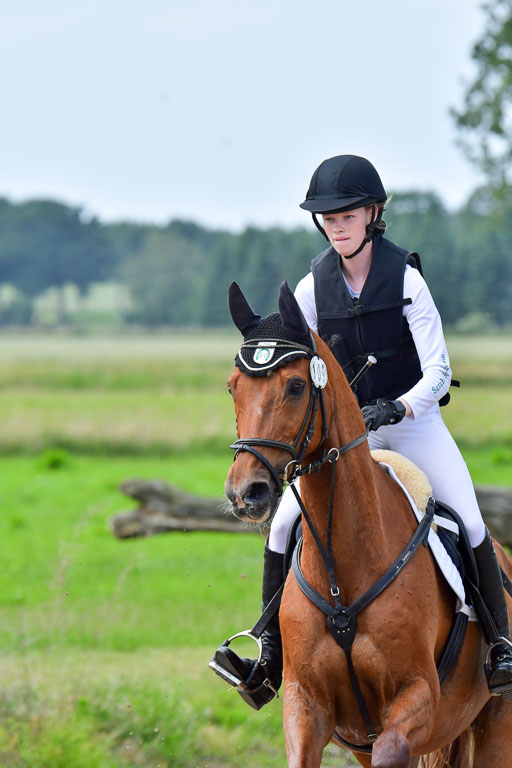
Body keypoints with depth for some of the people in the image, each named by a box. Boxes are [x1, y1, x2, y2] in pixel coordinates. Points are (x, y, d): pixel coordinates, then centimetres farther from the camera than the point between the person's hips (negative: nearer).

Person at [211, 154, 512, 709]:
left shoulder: (405, 278, -11)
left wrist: (399, 407, -32)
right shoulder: (312, 288, -3)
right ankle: (270, 662, -9)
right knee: (284, 524, -14)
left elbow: (437, 369, -15)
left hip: (414, 421, -2)